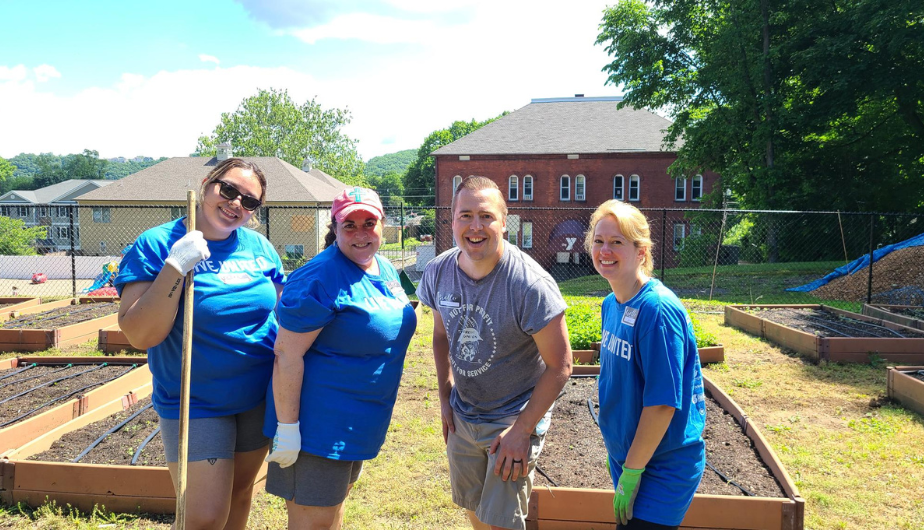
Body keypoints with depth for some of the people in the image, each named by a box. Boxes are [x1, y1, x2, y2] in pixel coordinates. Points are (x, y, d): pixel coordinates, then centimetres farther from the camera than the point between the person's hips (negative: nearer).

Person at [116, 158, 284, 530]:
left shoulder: (259, 247, 0)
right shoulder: (156, 245, -13)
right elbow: (140, 336, -20)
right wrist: (176, 266, -28)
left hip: (260, 399, 5)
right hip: (195, 405, -4)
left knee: (240, 492, 19)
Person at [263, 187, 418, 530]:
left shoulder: (386, 270, 7)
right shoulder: (320, 279, -21)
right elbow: (287, 354, -23)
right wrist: (287, 427, -24)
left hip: (358, 423, 9)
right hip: (319, 423, -8)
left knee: (335, 501, 23)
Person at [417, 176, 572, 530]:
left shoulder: (530, 285, -26)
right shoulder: (438, 272, -9)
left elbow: (559, 366, -19)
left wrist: (522, 429, -18)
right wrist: (445, 397, 7)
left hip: (515, 418, -5)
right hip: (462, 416, 6)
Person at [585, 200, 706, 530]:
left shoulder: (657, 309, -23)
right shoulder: (611, 304, 3)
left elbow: (663, 402, -24)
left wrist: (631, 472, -19)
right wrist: (616, 453, 13)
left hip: (662, 468, -8)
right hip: (626, 454, 8)